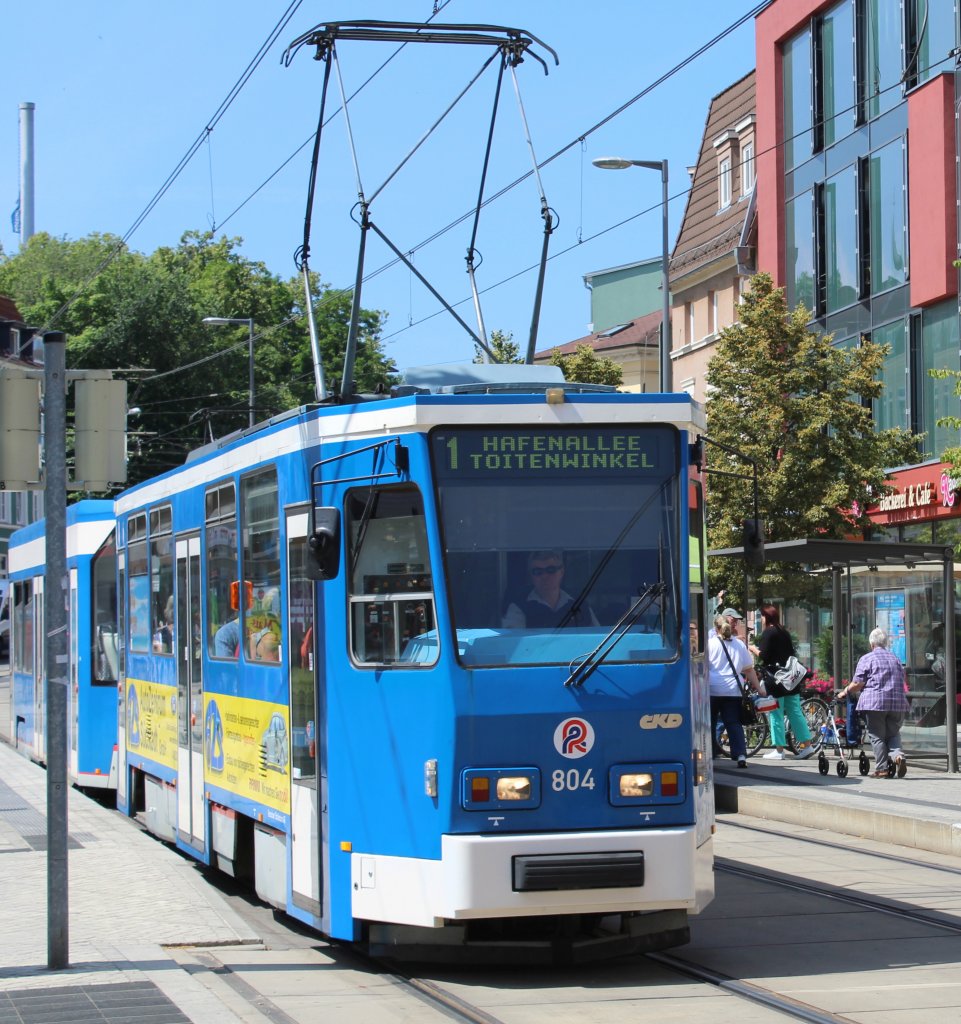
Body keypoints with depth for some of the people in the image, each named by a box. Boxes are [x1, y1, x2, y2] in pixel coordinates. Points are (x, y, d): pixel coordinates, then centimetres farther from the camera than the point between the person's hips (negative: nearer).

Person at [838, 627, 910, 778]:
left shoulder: (867, 659, -1)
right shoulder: (896, 659, 17)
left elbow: (857, 683, -6)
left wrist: (845, 692, 10)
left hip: (874, 703, -4)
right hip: (897, 703, 4)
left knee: (877, 737, 3)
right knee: (893, 734, 14)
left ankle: (882, 769, 1)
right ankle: (897, 755, -13)